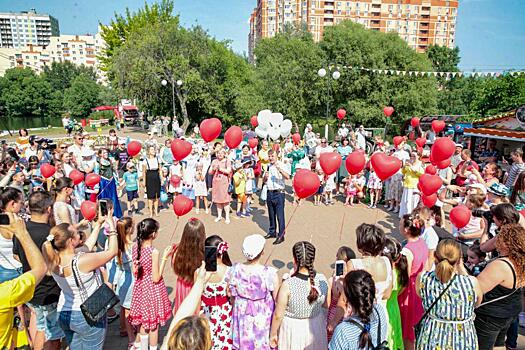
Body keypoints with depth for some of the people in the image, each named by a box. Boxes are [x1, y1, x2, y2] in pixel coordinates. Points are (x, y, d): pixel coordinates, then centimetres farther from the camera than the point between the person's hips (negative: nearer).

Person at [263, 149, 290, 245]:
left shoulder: (281, 165, -8)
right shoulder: (268, 166, 12)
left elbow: (287, 177, -24)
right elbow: (265, 180, 21)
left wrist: (280, 169, -37)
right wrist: (266, 177, -2)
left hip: (279, 193, -6)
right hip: (270, 193, 7)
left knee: (280, 215, -2)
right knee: (271, 215, 17)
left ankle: (281, 235, 6)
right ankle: (272, 232, 32)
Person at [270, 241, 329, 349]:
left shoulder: (287, 285, -29)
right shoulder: (322, 280, -18)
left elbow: (278, 315, -18)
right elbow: (324, 305, -1)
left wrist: (273, 334, -1)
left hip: (293, 330, -3)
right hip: (316, 328, 3)